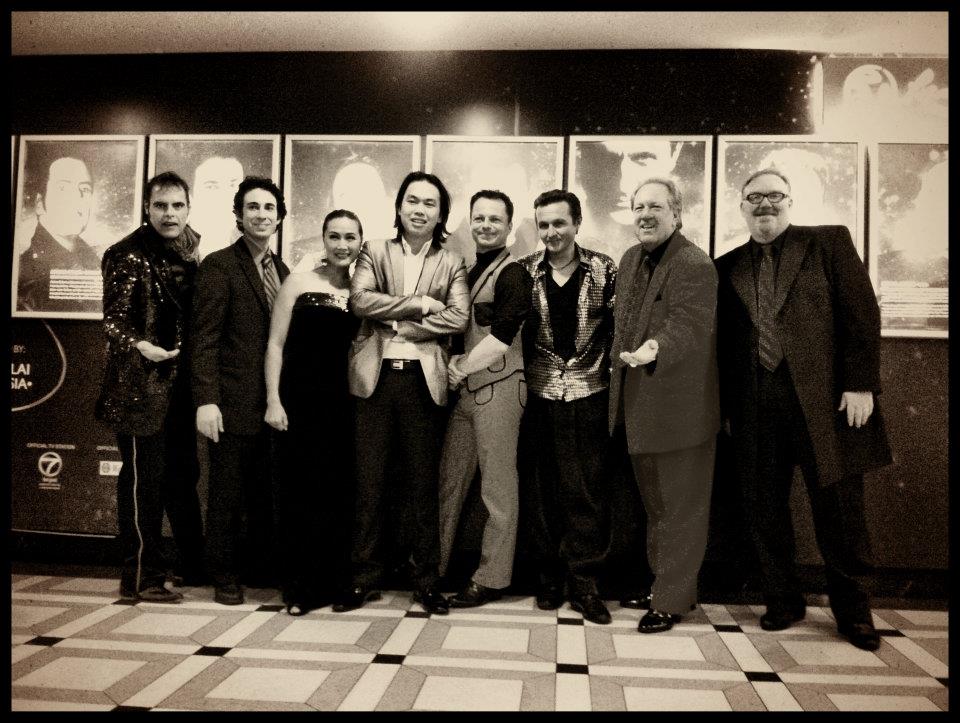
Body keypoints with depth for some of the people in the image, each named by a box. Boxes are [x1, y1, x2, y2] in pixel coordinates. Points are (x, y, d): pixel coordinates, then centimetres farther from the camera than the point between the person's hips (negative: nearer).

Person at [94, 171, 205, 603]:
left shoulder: (190, 252, 10)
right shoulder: (128, 255, -9)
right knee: (144, 477, -1)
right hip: (141, 384, -7)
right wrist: (140, 345, -31)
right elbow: (113, 319, -12)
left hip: (179, 383, 7)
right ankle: (141, 578, 12)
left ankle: (193, 566, 28)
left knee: (183, 474, 15)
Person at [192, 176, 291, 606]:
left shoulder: (281, 270, 13)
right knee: (227, 494, 6)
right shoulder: (219, 265, -5)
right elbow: (205, 337, -10)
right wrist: (206, 400, -17)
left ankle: (262, 568, 28)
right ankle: (224, 576, 21)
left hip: (275, 403, 6)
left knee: (267, 493, 13)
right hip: (235, 403, -5)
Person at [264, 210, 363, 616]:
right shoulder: (298, 283, 1)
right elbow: (276, 344, -1)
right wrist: (273, 400, -8)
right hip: (300, 398, -2)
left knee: (337, 491, 5)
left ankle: (330, 582, 19)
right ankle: (299, 586, 13)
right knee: (299, 490, 1)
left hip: (342, 402, 3)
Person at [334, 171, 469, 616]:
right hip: (376, 377, 1)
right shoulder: (374, 252, 11)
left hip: (423, 379, 0)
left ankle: (426, 580, 18)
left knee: (423, 484, 6)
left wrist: (398, 325, -10)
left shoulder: (451, 263, 10)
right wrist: (419, 303, -11)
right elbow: (360, 300, -7)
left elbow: (459, 316, -6)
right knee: (369, 483, 5)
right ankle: (365, 578, 17)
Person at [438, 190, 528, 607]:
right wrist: (454, 367, 3)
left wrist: (460, 368, -9)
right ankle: (432, 566, 24)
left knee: (497, 487, 1)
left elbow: (501, 337, -16)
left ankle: (492, 578, 12)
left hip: (498, 387, -7)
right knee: (449, 479, 12)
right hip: (464, 389, 7)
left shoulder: (512, 275, -7)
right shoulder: (466, 271, 17)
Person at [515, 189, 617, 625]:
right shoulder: (524, 272, 3)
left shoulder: (603, 269, 1)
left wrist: (612, 369, -4)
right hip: (539, 396, 1)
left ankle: (584, 583, 13)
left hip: (589, 395, -1)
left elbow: (618, 326, 4)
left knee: (588, 489, 1)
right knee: (540, 487, 7)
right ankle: (547, 576, 21)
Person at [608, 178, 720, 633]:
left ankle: (672, 600, 21)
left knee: (680, 509, 6)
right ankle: (663, 583, 38)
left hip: (680, 410, -9)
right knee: (654, 506, 21)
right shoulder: (630, 259, 11)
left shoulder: (695, 265, -16)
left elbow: (687, 327, -27)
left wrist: (656, 348, -47)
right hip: (638, 407, 9)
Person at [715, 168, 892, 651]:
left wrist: (861, 385, -9)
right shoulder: (728, 267, 13)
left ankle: (852, 611, 23)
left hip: (824, 398, -3)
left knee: (838, 511, 5)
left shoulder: (829, 242, 5)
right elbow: (724, 342, 12)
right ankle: (782, 602, 26)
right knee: (763, 511, 8)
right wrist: (726, 405, 7)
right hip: (755, 407, 3)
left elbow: (862, 314, -1)